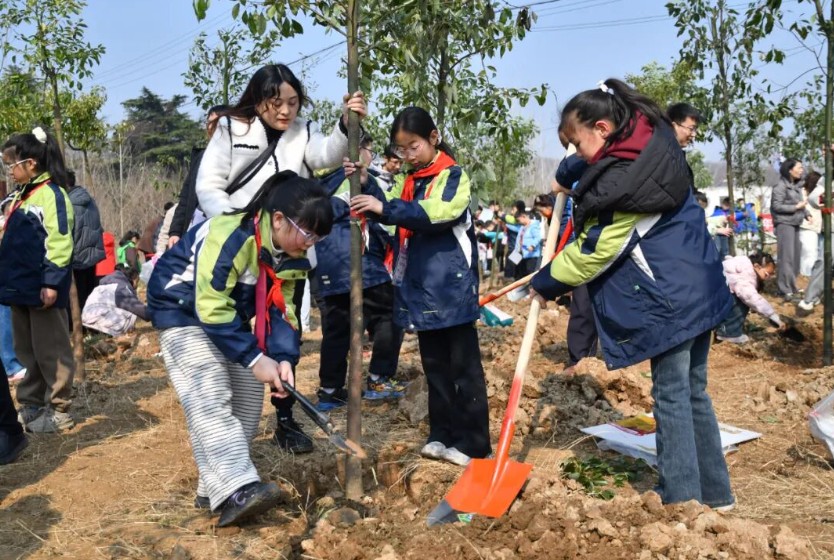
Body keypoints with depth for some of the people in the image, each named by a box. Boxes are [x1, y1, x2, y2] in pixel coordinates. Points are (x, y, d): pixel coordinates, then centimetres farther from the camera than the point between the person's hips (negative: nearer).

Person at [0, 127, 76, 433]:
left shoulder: (51, 194, -11)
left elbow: (59, 242, -18)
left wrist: (52, 282, -23)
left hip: (42, 289, -9)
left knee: (50, 351, 1)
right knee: (26, 351, 16)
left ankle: (59, 410, 10)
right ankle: (31, 405, 26)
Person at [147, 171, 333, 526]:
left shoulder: (292, 254, -9)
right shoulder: (230, 237, -34)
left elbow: (280, 309, -5)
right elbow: (211, 309, -32)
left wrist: (284, 358, -21)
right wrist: (255, 358, -30)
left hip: (229, 315, 8)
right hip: (184, 308, -8)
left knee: (248, 397, 4)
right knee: (210, 398, -21)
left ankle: (216, 487, 11)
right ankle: (236, 490, -27)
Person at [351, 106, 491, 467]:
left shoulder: (453, 175, -7)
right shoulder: (406, 181, 15)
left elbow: (437, 213, -24)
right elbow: (388, 212, 2)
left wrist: (386, 207, -31)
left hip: (451, 286, -7)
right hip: (420, 287, 7)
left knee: (463, 366, 0)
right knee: (434, 365, 14)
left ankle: (472, 442, 6)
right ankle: (441, 434, 24)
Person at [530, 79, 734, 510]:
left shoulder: (620, 183, -21)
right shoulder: (651, 145, 6)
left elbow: (590, 254, -13)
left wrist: (544, 284, -1)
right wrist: (568, 179, 14)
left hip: (668, 300, -10)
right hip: (700, 289, 10)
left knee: (671, 395, 0)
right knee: (693, 390, 17)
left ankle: (681, 498, 11)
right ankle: (714, 491, 28)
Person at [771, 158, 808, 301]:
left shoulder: (797, 186, 13)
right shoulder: (781, 186, -11)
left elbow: (800, 203, 19)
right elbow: (776, 206, -15)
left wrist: (806, 213, 2)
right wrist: (796, 207, -15)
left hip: (795, 224, 8)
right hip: (784, 224, -8)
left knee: (795, 256, 11)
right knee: (786, 257, -8)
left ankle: (791, 287, 20)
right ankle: (788, 291, -8)